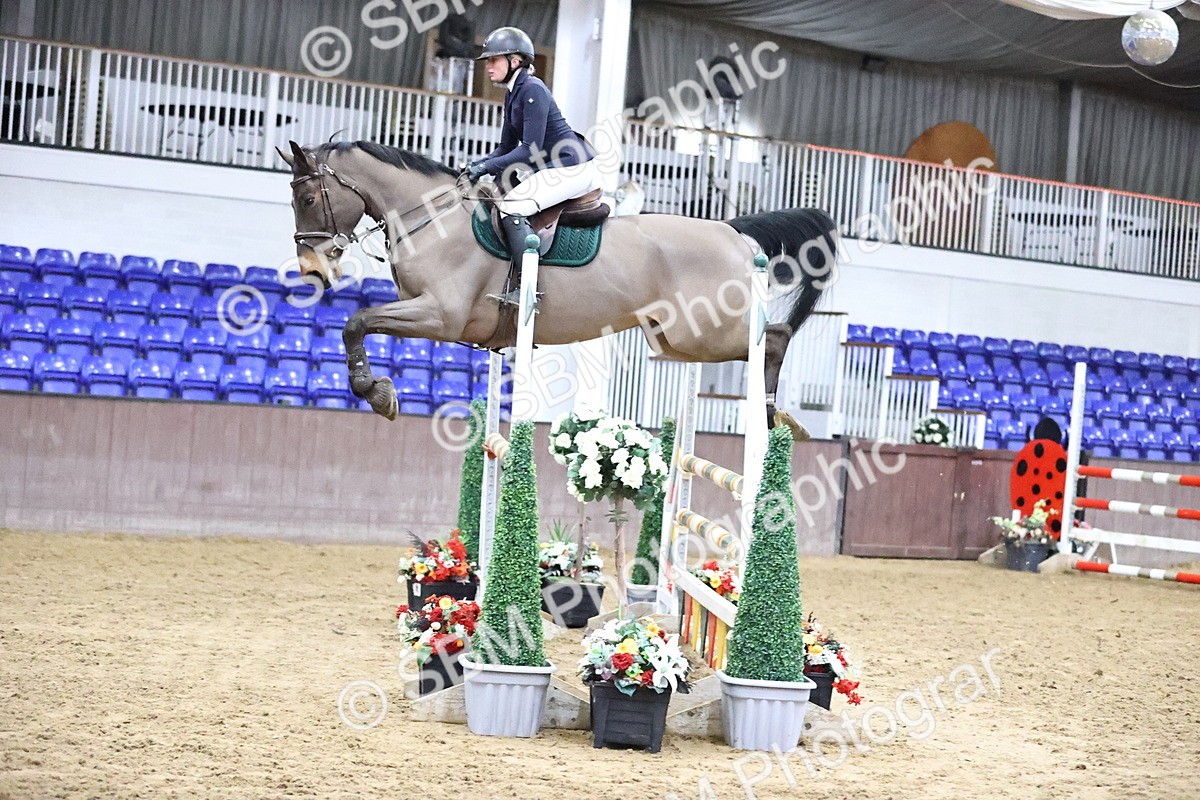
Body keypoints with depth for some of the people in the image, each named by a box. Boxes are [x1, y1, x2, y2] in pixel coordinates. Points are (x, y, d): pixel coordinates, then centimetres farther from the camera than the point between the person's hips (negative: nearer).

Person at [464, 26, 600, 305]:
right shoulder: (512, 94, 15)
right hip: (551, 167, 11)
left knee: (511, 206, -23)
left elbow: (530, 150, -21)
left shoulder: (532, 90, -15)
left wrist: (487, 167, -19)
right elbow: (506, 148, 18)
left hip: (573, 168, -11)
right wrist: (478, 164, 1)